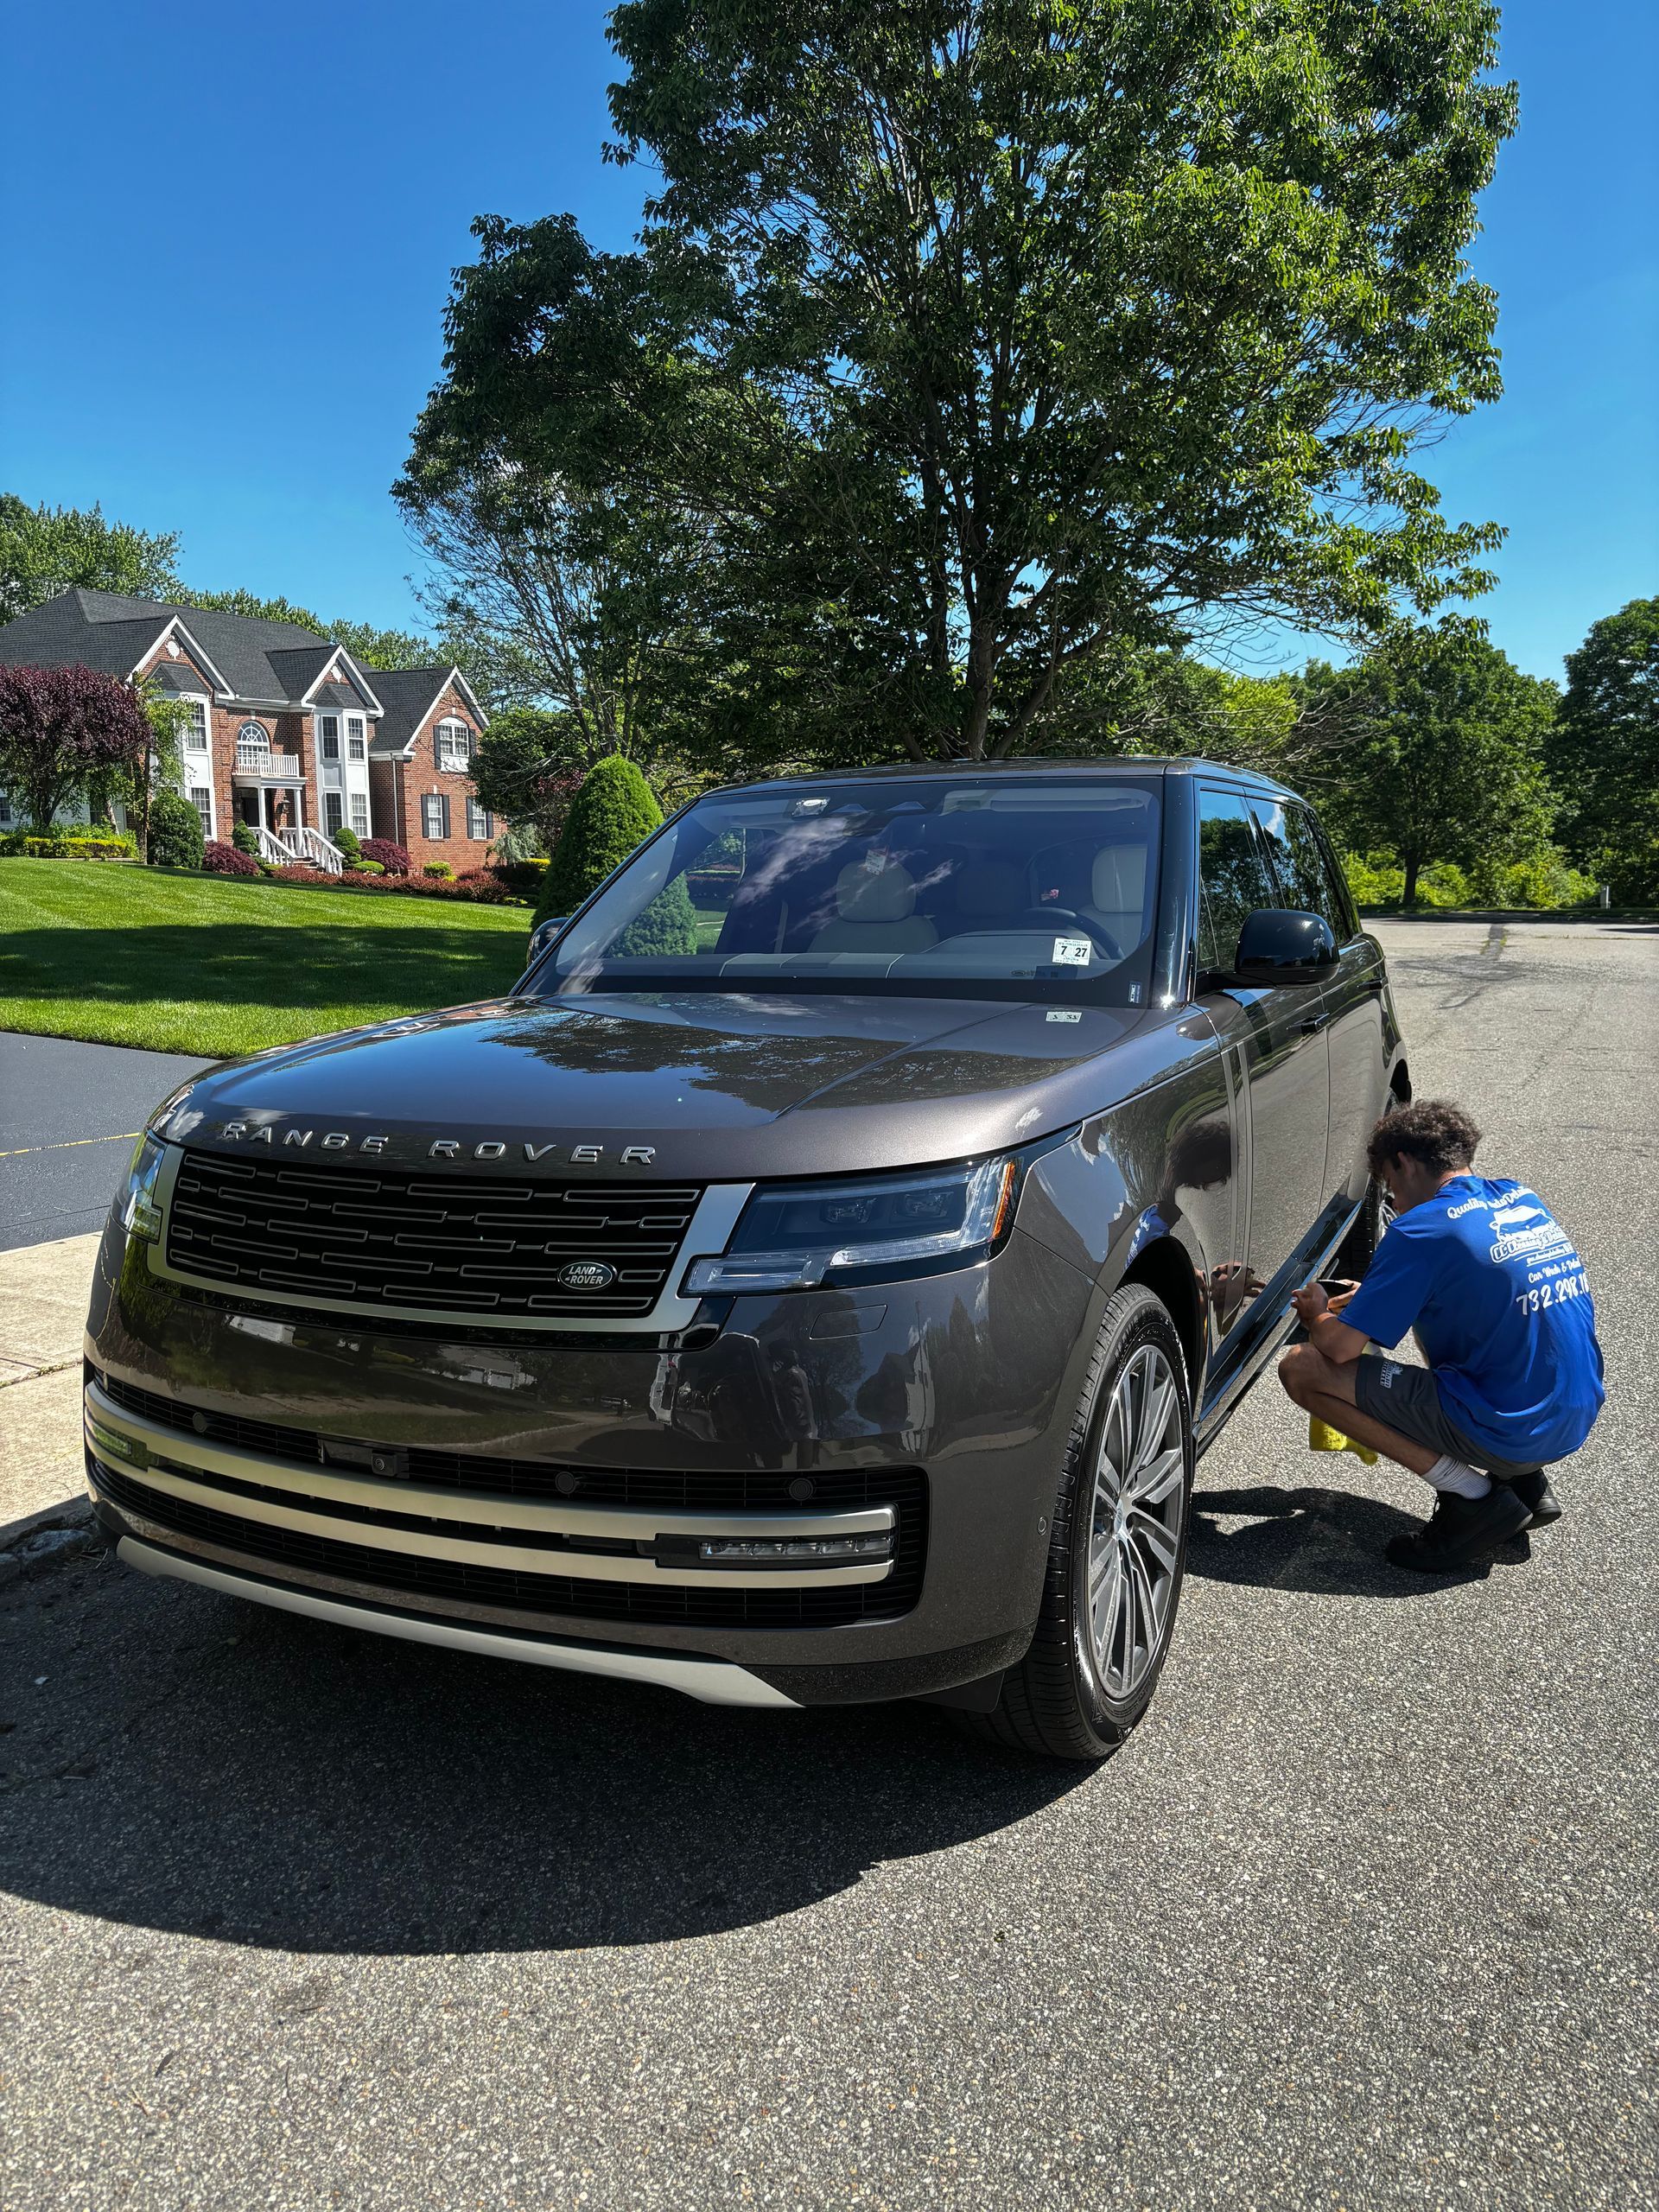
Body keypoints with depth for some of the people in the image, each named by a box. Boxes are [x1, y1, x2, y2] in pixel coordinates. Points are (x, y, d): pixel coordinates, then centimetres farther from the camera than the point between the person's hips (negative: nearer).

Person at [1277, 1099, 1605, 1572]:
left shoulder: (1421, 1228, -15)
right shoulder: (1523, 1198, 10)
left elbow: (1340, 1348, -15)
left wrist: (1317, 1317, 8)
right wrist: (1370, 1295, 22)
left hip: (1507, 1431, -8)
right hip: (1576, 1423, 9)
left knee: (1301, 1369, -6)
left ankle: (1474, 1497, -5)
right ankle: (1528, 1481, 17)